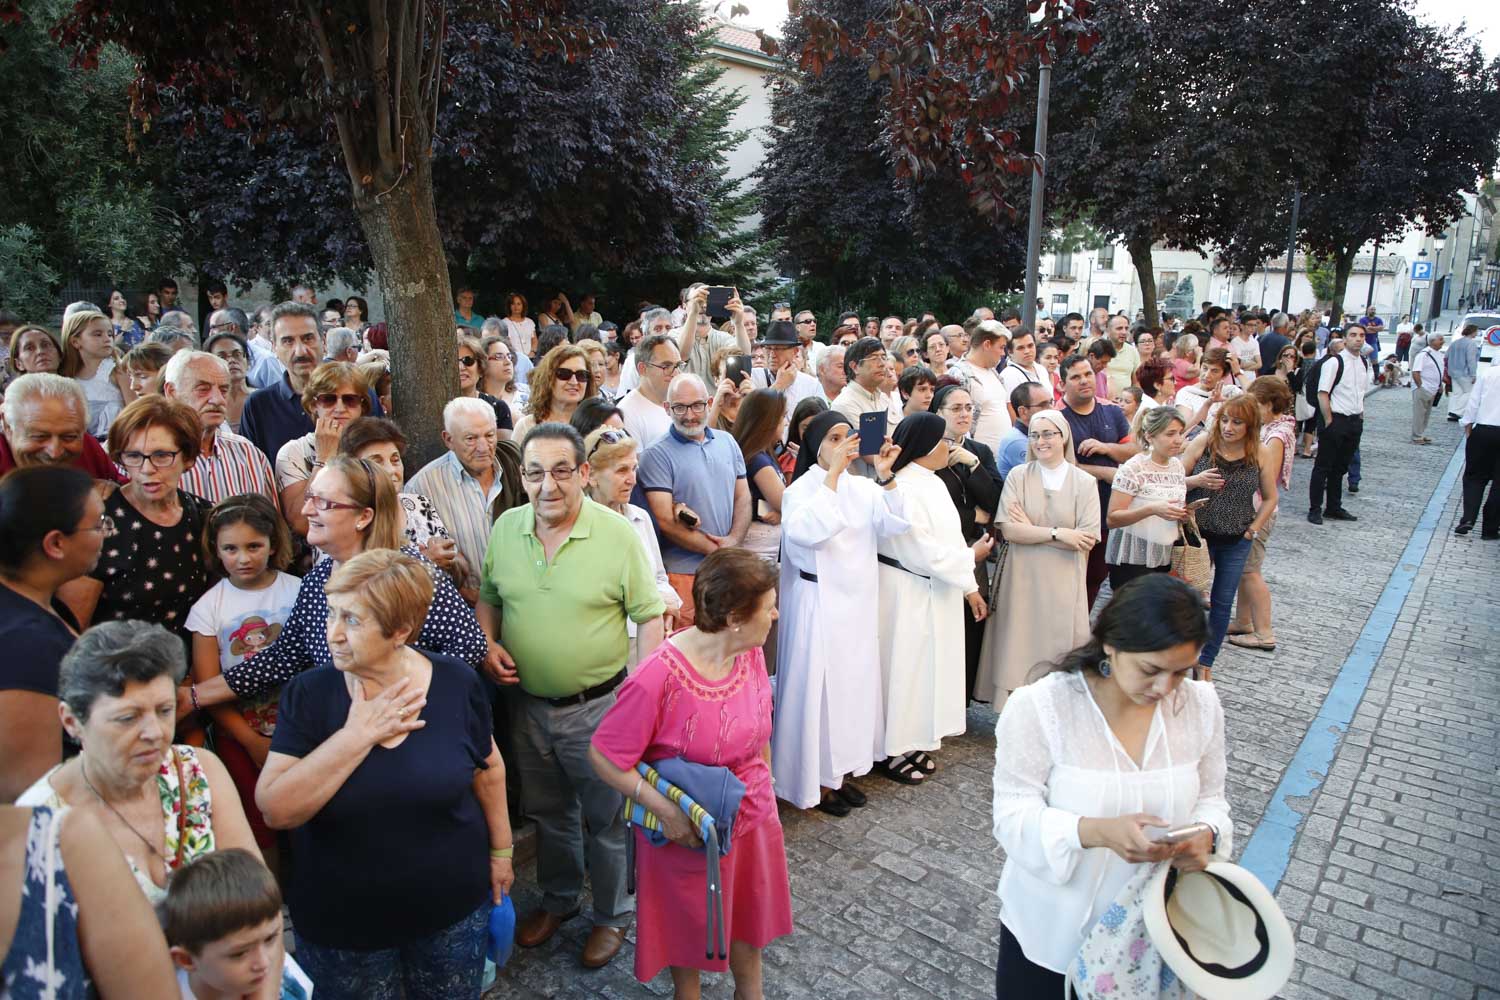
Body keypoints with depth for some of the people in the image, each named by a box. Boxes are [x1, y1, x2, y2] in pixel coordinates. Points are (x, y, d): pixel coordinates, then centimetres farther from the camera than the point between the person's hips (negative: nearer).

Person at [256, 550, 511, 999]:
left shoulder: (457, 682, -13)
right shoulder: (308, 693, -12)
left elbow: (487, 770, 1)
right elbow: (275, 811, -19)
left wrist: (500, 849, 7)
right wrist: (356, 735, -25)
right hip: (338, 920, 0)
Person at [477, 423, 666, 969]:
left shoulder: (619, 534, -17)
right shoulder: (505, 528, -4)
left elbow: (649, 616, -12)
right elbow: (488, 598, 11)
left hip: (599, 706, -4)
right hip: (529, 704, 4)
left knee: (605, 820, 14)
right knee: (548, 812, 24)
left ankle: (612, 915, 37)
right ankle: (558, 899, 49)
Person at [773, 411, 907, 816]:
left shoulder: (863, 487, 6)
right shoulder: (802, 489, -11)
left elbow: (893, 525, -5)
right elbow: (808, 531, -30)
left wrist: (885, 478, -15)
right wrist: (833, 474, -29)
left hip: (859, 600, 7)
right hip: (819, 601, -6)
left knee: (853, 682, 14)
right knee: (818, 684, 1)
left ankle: (839, 770, 29)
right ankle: (814, 779, 16)